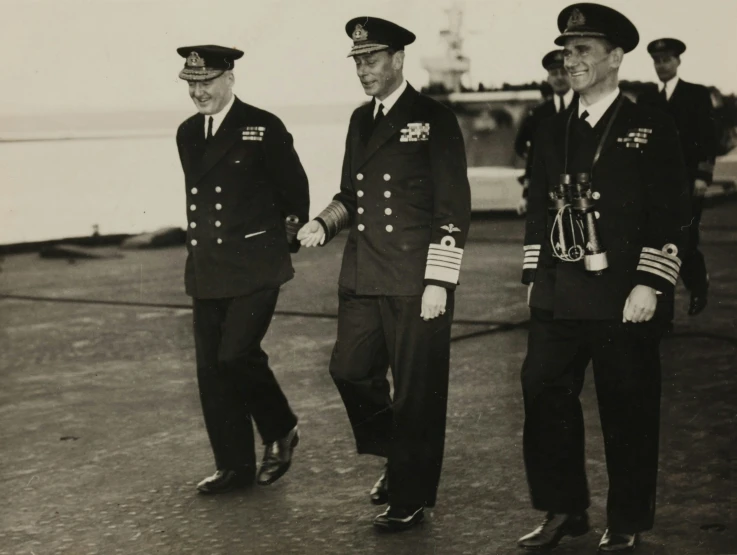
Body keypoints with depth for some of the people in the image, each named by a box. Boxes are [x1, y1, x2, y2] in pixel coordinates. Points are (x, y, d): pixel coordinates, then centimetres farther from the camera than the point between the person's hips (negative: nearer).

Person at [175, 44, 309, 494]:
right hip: (206, 272, 6)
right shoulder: (187, 134, 11)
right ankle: (235, 467, 14)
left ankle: (280, 431, 10)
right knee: (212, 369, 5)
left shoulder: (264, 129, -7)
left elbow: (296, 189, 2)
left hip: (254, 269, -6)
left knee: (237, 355, -16)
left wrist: (287, 238, 8)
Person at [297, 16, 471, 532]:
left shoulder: (434, 120, -7)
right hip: (362, 277, 7)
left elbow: (454, 209, -10)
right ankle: (395, 459, 30)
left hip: (415, 283, -7)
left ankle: (411, 497, 13)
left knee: (416, 390, 1)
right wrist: (323, 224, 3)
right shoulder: (361, 120, 14)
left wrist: (439, 282, -14)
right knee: (350, 370, 7)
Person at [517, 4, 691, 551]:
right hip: (558, 296, 5)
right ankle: (563, 511, 18)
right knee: (544, 395, 4)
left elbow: (672, 214, -7)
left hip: (623, 297, -5)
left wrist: (649, 285, -14)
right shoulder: (552, 131, 12)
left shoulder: (652, 129, -3)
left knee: (627, 409, 3)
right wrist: (534, 277, 12)